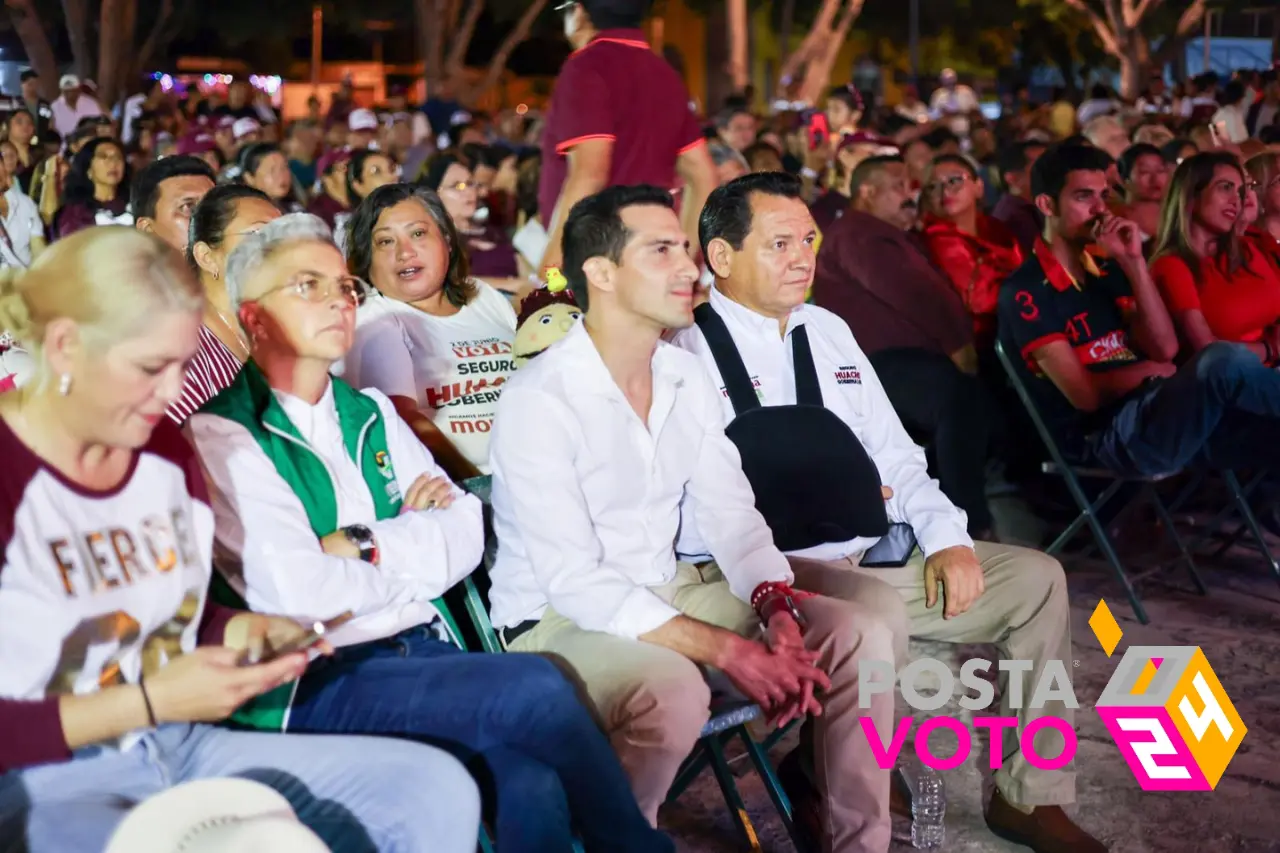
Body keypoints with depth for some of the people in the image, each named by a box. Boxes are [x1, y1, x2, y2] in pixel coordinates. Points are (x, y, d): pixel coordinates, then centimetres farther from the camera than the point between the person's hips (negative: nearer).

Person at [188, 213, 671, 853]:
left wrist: (369, 548, -8)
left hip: (425, 652, 5)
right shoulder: (222, 435, -3)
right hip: (319, 686, -5)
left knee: (533, 789, -26)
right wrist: (417, 555, 2)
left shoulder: (371, 415, 19)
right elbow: (300, 594, -14)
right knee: (533, 687, -25)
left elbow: (466, 532, 9)